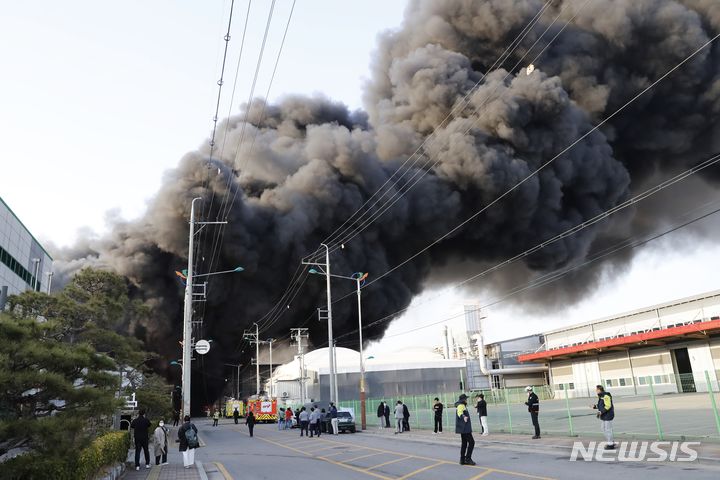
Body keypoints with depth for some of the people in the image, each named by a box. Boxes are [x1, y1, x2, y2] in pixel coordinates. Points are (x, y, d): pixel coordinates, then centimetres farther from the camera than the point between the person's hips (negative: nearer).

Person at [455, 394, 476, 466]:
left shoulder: (462, 405, 13)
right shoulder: (461, 405, -18)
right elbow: (459, 412, -40)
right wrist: (463, 417, -58)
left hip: (464, 428, 11)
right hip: (464, 428, -11)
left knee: (464, 443, 13)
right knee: (471, 442, -8)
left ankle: (462, 460, 17)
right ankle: (468, 459, -6)